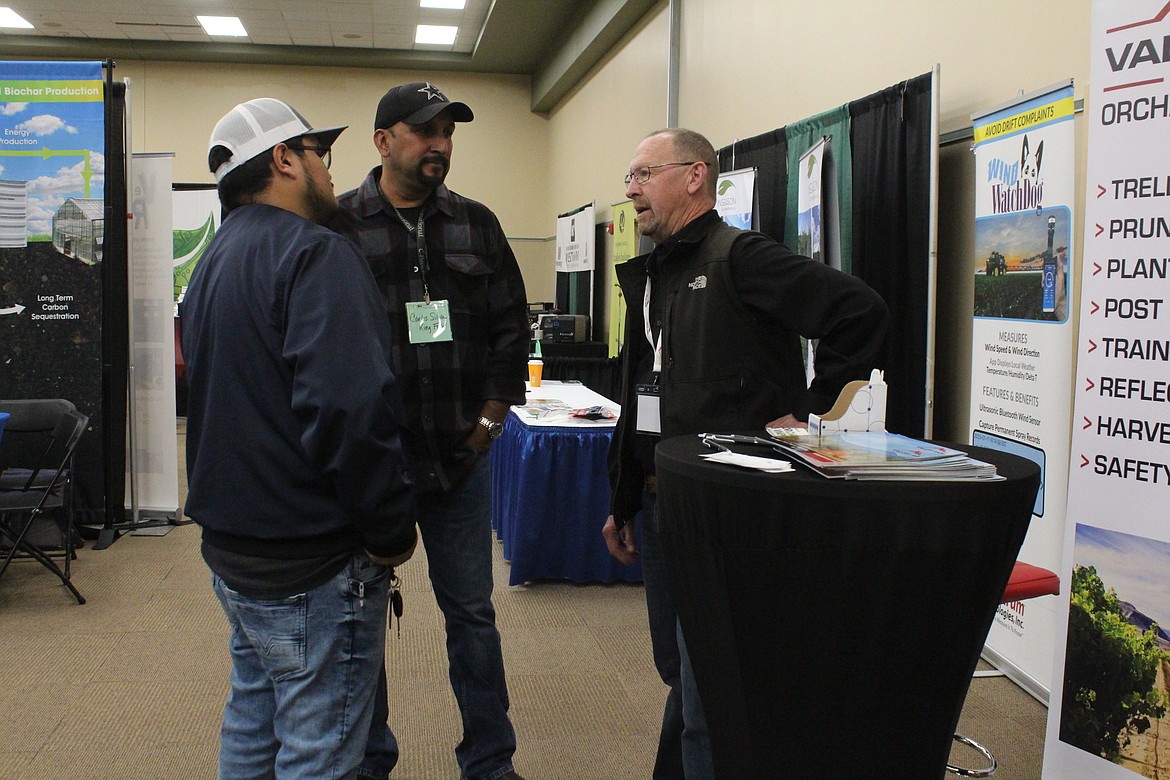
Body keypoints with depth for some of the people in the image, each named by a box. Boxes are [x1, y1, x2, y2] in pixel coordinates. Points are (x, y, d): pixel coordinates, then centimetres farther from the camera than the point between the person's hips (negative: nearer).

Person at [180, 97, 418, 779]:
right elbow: (350, 409, -29)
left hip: (232, 547, 10)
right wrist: (391, 532, -19)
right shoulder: (316, 255, -18)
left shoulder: (216, 259, 13)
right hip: (312, 568, -10)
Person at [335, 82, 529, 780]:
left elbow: (510, 328, 10)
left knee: (472, 614, 12)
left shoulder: (477, 225, 8)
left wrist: (490, 420, 3)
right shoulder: (337, 227, -3)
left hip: (461, 458, 3)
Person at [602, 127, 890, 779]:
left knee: (707, 695, -3)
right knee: (677, 671, 20)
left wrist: (805, 409, -13)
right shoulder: (650, 276, 16)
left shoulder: (739, 256, -11)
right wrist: (623, 504, 21)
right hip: (659, 507, 9)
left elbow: (863, 313, -19)